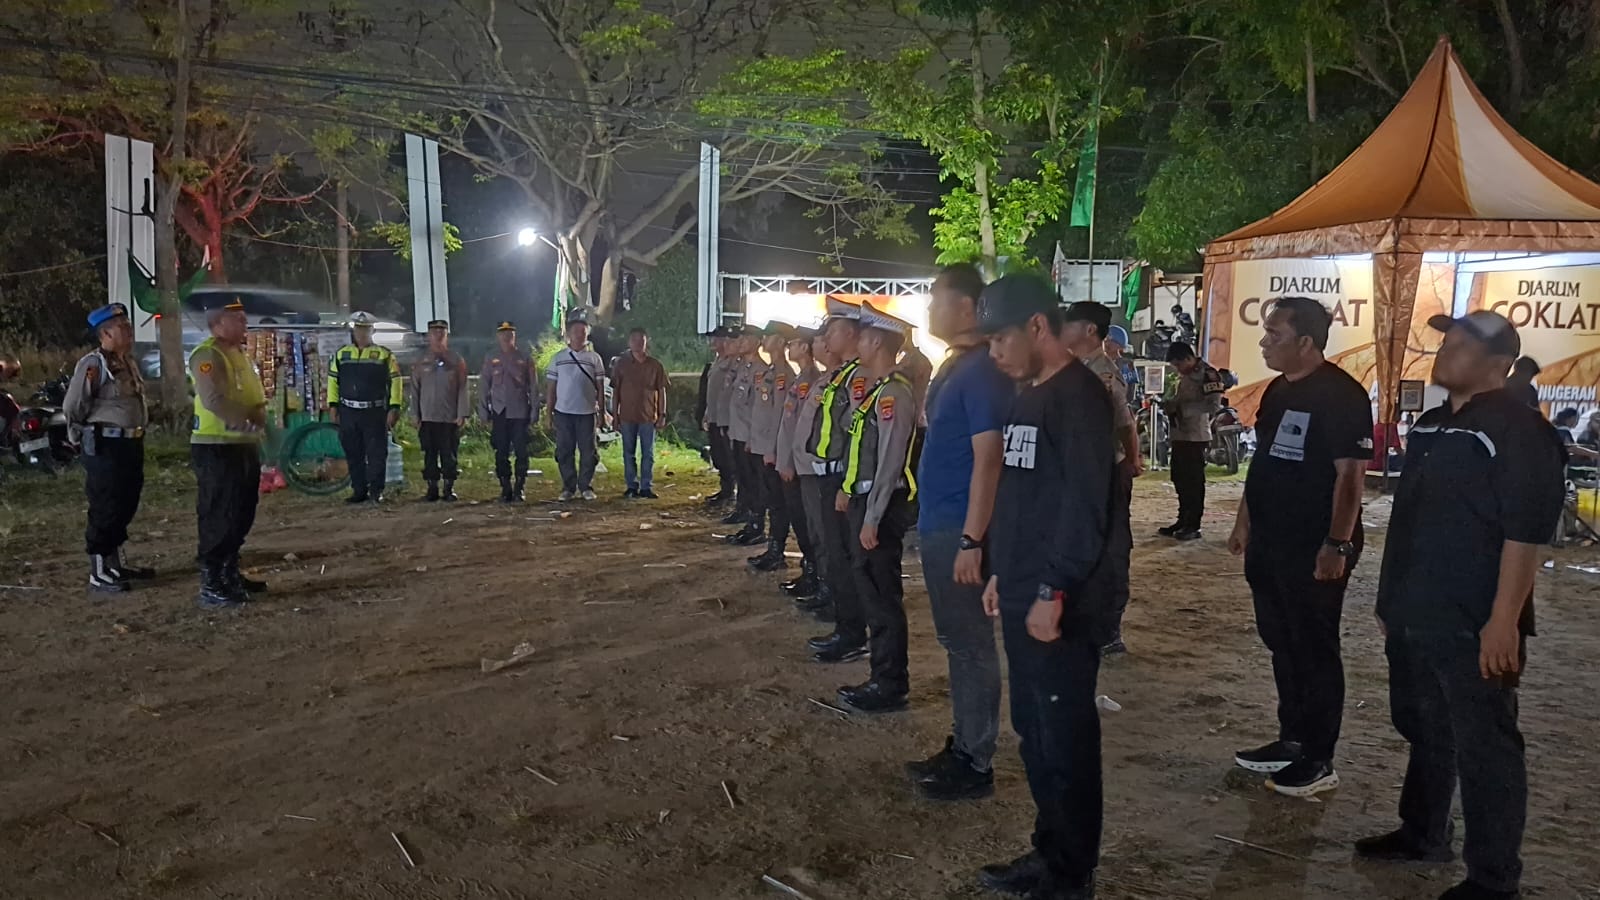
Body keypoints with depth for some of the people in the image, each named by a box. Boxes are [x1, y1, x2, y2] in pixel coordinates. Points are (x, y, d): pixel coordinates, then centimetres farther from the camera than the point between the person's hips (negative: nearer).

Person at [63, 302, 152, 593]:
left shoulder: (129, 361, 14)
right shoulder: (93, 364, -14)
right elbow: (72, 407, -13)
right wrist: (83, 438, -2)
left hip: (131, 443, 9)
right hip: (105, 446, -9)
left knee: (125, 507, 16)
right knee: (104, 509, -4)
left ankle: (116, 563, 28)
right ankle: (98, 574, 4)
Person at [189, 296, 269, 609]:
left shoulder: (239, 352, 17)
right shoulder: (207, 355, -15)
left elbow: (254, 395, 22)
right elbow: (214, 400, -27)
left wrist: (259, 415, 5)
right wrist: (248, 419, -20)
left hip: (244, 445, 10)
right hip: (216, 448, -10)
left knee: (242, 514, 17)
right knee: (218, 517, -7)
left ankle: (230, 574, 30)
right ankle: (210, 587, -1)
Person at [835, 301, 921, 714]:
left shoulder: (894, 393, -17)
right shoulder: (876, 389, 14)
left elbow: (890, 461, -21)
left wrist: (872, 520, -21)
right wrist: (848, 491, 17)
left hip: (881, 507, -10)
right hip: (864, 500, 10)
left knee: (881, 594, -3)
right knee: (871, 589, 15)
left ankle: (890, 686, 7)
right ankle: (884, 676, 24)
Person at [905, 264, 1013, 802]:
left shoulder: (982, 371, -16)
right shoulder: (953, 367, 14)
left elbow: (988, 459, -21)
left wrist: (972, 539, -23)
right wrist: (950, 533, 18)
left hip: (959, 531, -10)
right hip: (938, 527, 10)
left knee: (970, 645, 0)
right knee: (958, 642, 17)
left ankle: (975, 765, 11)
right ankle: (961, 747, 29)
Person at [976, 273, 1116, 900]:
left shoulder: (1078, 395, -14)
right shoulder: (1027, 395, 14)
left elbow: (1085, 504, -20)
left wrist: (1053, 592, -20)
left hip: (1059, 606, -9)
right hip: (1022, 599, 9)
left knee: (1066, 739, 2)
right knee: (1034, 732, 16)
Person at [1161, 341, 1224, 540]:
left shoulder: (1207, 374, -11)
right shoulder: (1183, 376, 18)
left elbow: (1214, 405, -21)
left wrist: (1182, 407, -20)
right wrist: (1170, 404, 7)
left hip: (1196, 436, -9)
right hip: (1179, 434, 9)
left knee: (1194, 481, -4)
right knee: (1180, 480, 12)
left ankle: (1193, 526, 1)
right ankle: (1183, 520, 22)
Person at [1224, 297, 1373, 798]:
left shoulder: (1340, 395, -14)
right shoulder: (1278, 391, 13)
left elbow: (1350, 474, -19)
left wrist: (1338, 543, -23)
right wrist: (1244, 524, 19)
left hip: (1314, 550, -9)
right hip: (1270, 544, 9)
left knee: (1315, 652, 1)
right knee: (1282, 645, 15)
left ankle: (1319, 761, 11)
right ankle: (1291, 740, 28)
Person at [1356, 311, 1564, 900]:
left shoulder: (1518, 429, -13)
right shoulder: (1431, 423, 13)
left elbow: (1526, 531, -19)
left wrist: (1504, 620, -23)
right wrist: (1393, 598, 20)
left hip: (1473, 625, -8)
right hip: (1415, 616, 8)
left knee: (1484, 749, 1)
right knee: (1424, 731, 20)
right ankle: (1423, 834, 36)